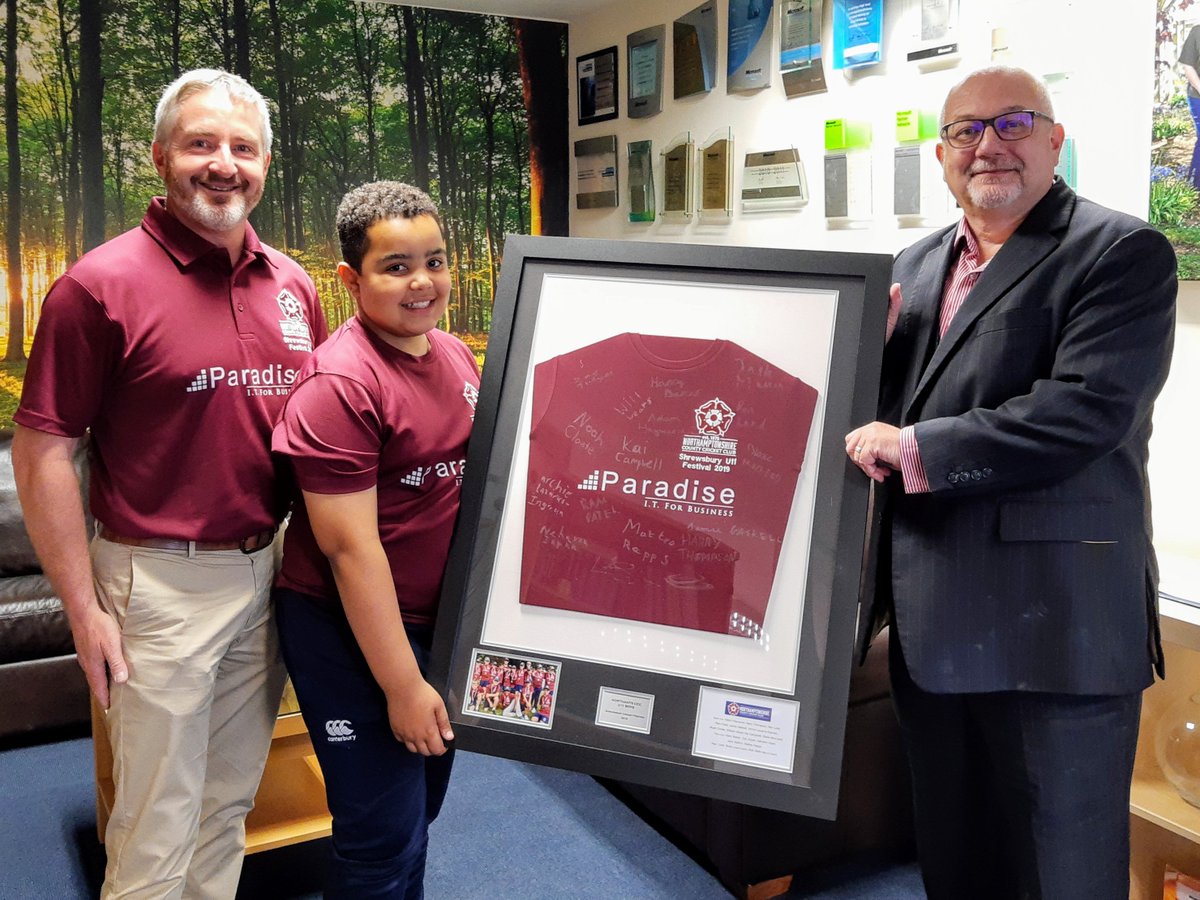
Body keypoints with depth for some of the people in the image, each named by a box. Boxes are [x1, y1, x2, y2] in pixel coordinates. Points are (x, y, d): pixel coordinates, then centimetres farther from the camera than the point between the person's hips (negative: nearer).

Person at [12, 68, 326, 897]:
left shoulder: (294, 286, 6)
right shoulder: (102, 284, -11)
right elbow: (41, 452, -10)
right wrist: (84, 608, -11)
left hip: (268, 572, 5)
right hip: (162, 581, -5)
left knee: (232, 803, 20)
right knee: (159, 828, 8)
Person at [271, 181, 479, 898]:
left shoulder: (456, 354, 4)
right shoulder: (339, 384, -21)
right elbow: (350, 547, -22)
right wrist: (403, 685, -19)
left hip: (441, 620, 8)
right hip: (353, 632, -8)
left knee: (421, 810, 23)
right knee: (386, 840, 3)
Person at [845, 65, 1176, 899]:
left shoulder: (1123, 254, -7)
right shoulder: (918, 266, 15)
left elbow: (1084, 411, -21)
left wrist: (912, 449, -18)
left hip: (1054, 629, -6)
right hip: (932, 621, 7)